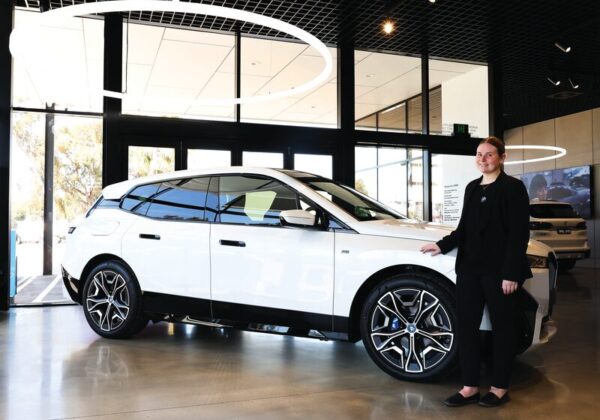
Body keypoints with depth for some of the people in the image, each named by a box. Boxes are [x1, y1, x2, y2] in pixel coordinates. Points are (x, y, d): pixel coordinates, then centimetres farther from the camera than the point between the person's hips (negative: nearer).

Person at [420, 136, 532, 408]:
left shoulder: (513, 187, -5)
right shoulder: (472, 188, 15)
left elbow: (519, 233, -11)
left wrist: (511, 272, -16)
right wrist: (443, 245, 6)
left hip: (499, 270, -6)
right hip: (470, 268, 6)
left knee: (501, 327, 6)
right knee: (465, 325, 6)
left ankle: (499, 388, 20)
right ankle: (470, 387, 17)